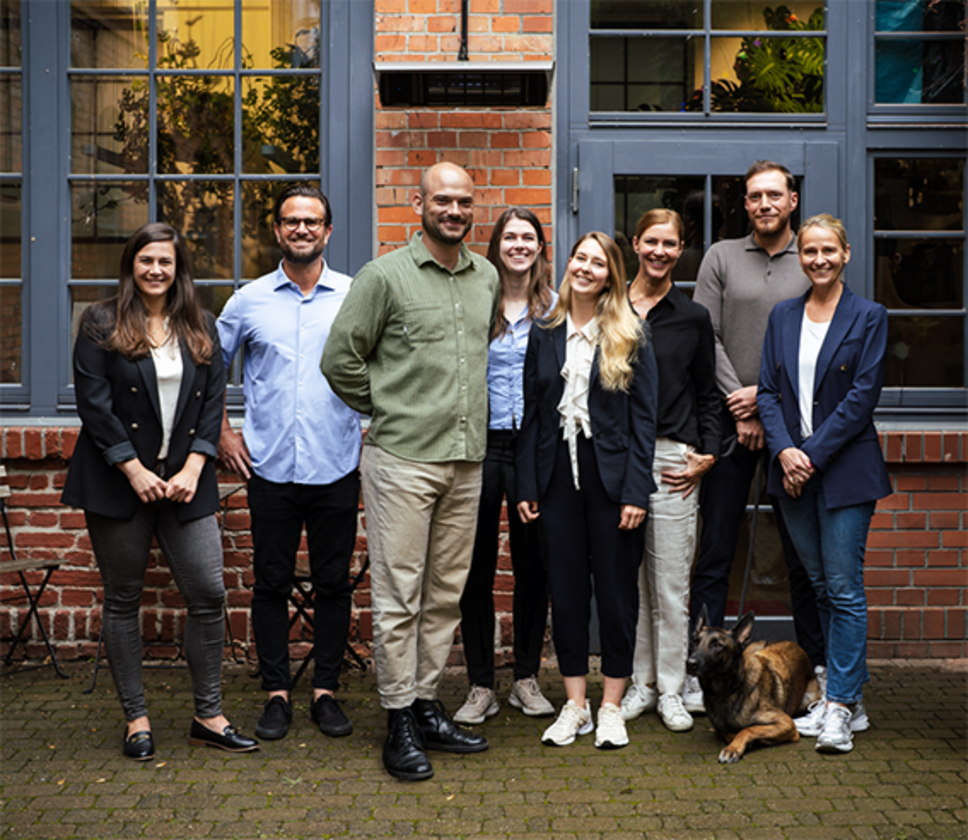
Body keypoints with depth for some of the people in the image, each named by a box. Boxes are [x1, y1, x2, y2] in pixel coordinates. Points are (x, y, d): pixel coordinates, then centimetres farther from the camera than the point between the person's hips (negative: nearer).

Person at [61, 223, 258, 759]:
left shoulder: (201, 328, 12)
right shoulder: (101, 324, 2)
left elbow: (213, 401, 7)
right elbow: (94, 402, -5)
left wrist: (192, 468, -6)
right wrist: (134, 470, -11)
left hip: (184, 480, 3)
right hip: (120, 481, -2)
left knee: (209, 594, -2)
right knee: (123, 600, 4)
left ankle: (208, 716, 10)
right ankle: (136, 719, 16)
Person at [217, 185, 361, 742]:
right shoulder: (250, 300, 5)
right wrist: (222, 434, 9)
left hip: (337, 467, 0)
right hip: (269, 467, 1)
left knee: (333, 584, 6)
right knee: (272, 583, 6)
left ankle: (327, 691, 18)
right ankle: (277, 692, 17)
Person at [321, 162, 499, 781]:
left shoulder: (488, 278, 12)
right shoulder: (384, 276, -5)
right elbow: (340, 359, -3)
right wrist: (386, 410, 3)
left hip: (467, 458, 6)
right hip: (402, 458, -5)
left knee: (447, 592, 11)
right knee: (399, 595, -2)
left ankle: (427, 705, 22)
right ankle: (400, 722, 8)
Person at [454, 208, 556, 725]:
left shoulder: (556, 308, 5)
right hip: (480, 444, 0)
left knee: (533, 565, 7)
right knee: (476, 566, 3)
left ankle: (527, 678, 22)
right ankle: (481, 685, 13)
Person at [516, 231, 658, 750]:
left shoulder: (630, 337, 0)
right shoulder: (544, 334, 9)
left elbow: (644, 417, -3)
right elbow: (532, 414, 8)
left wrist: (636, 491, -11)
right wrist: (527, 486, 2)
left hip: (611, 474, -2)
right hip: (558, 475, 3)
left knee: (616, 587, 4)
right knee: (565, 587, 7)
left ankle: (611, 706, 16)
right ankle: (575, 703, 18)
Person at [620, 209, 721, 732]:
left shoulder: (693, 318, 8)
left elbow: (707, 394, 11)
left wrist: (707, 454, 0)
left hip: (671, 459, -1)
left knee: (671, 583, 1)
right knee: (629, 578, 6)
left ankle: (671, 690, 12)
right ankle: (640, 683, 18)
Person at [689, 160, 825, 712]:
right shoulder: (722, 257, 9)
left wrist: (766, 394, -9)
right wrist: (739, 404, -7)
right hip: (728, 420, 0)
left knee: (803, 552, 5)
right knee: (715, 551, 1)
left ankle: (819, 667, 16)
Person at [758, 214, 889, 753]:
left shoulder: (868, 317, -2)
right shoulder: (782, 317, 11)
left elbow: (862, 395, -9)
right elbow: (768, 390, 6)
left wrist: (813, 454, -14)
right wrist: (784, 449, -10)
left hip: (845, 470, -5)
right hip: (793, 468, 5)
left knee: (844, 589, -5)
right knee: (821, 588, 11)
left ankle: (841, 707, 1)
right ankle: (851, 696, 22)